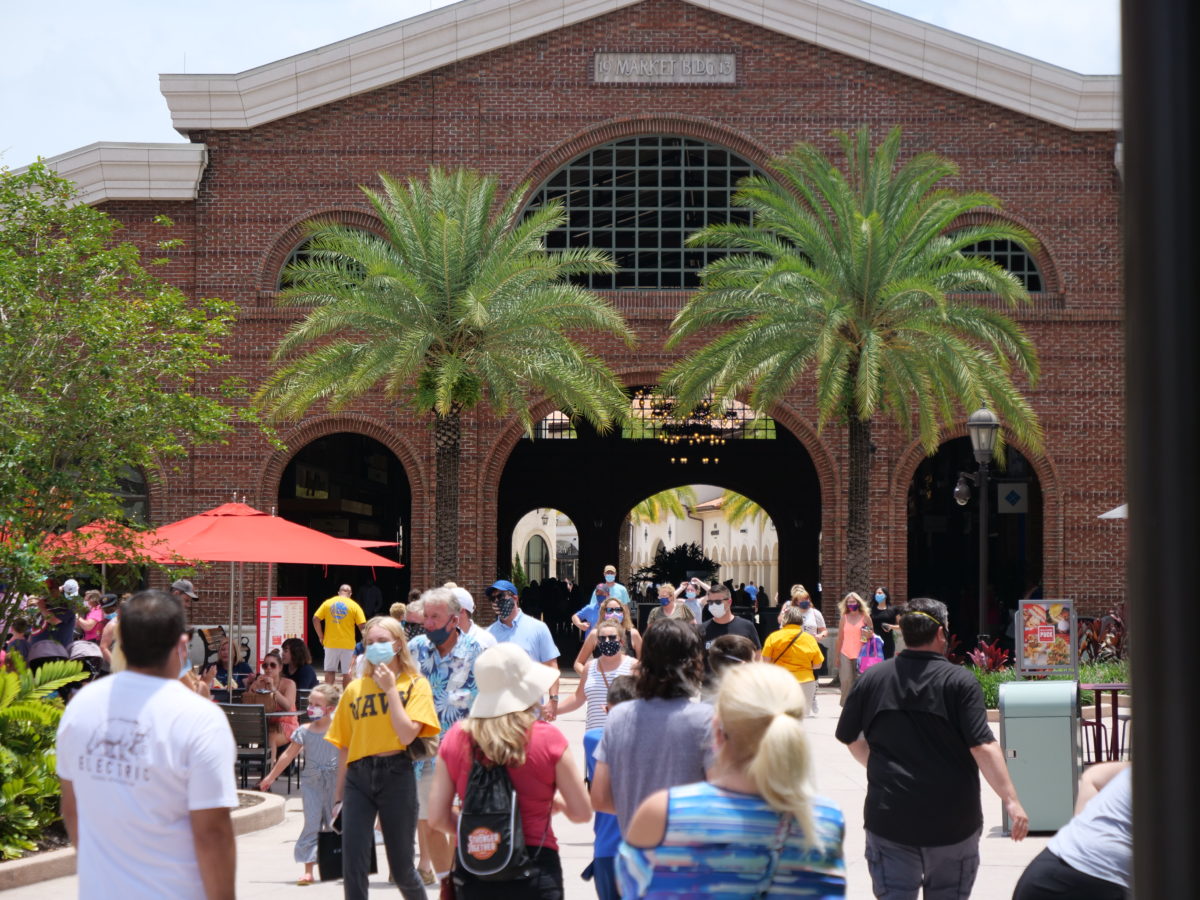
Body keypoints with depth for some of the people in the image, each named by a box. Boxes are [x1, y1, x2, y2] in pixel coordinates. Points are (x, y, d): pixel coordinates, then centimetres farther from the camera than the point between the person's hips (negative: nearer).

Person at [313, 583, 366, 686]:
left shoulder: (328, 603, 3)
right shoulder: (354, 606, -2)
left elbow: (315, 619, -2)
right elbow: (362, 625, -7)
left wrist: (321, 637, 6)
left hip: (330, 644, 2)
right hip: (347, 645, -1)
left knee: (330, 671, 11)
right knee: (347, 673, 6)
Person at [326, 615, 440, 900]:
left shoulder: (415, 685, 3)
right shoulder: (355, 689, 10)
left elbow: (407, 734, -11)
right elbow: (343, 746, 12)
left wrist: (391, 689, -7)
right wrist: (339, 794, 10)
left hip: (396, 774, -2)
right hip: (358, 775, 2)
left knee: (401, 868, 5)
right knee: (352, 868, -6)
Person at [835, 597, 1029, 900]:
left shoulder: (871, 679, 1)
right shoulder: (960, 681, -8)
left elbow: (851, 738, 12)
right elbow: (983, 747, -16)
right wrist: (1011, 801, -15)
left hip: (889, 818, 1)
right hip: (952, 821, -1)